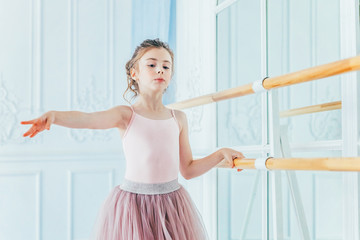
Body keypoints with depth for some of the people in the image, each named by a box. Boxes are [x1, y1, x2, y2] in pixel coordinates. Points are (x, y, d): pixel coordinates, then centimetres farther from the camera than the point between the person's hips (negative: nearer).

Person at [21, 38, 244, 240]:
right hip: (133, 204, -3)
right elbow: (87, 119, -24)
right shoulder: (126, 115, -3)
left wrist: (221, 153, 6)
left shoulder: (178, 118, 8)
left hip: (172, 206, 3)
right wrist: (54, 115, -42)